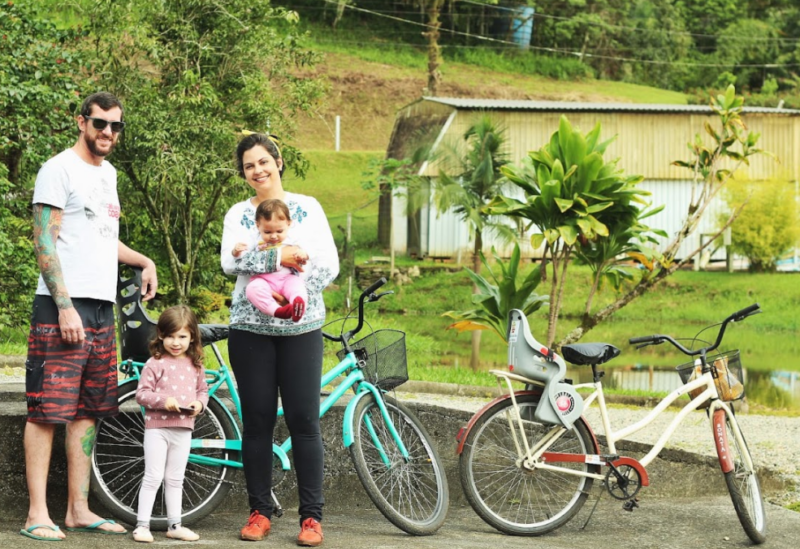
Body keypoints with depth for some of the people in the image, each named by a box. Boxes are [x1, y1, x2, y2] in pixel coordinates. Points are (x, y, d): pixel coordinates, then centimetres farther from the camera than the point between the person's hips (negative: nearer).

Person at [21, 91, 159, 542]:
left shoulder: (108, 173, 19)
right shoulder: (60, 169, -6)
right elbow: (45, 242, -12)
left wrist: (144, 261, 16)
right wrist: (65, 306, -18)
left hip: (101, 308, 8)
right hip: (63, 306, -8)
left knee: (87, 411, 10)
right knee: (47, 411, -7)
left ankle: (79, 510, 16)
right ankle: (38, 514, -6)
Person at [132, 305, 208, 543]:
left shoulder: (195, 365, 7)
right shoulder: (155, 363, -8)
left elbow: (203, 390, 15)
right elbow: (141, 393, -10)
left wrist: (199, 403, -6)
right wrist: (163, 400, -23)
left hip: (183, 429, 5)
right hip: (157, 427, -5)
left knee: (175, 479, 14)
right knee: (153, 477, -4)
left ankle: (174, 525, 21)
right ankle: (142, 525, 2)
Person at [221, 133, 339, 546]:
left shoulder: (307, 208, 7)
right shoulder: (238, 214, 8)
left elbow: (328, 264, -1)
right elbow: (231, 261, -10)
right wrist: (278, 257, -20)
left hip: (301, 327, -1)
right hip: (251, 329, 1)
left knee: (304, 421, -4)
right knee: (257, 421, 3)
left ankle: (312, 516, 0)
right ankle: (259, 512, 11)